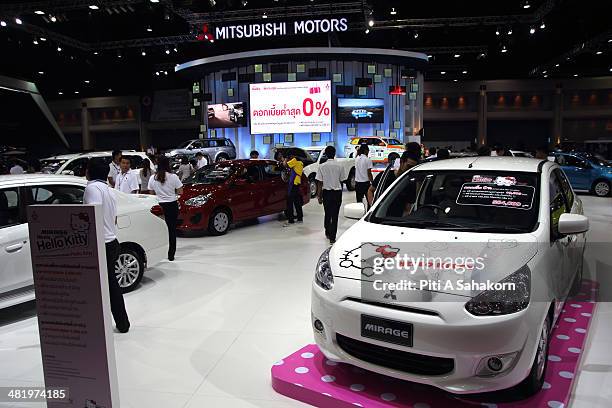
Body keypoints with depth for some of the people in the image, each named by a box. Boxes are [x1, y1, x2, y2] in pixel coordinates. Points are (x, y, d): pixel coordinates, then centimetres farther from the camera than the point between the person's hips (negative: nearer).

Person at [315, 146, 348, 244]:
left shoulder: (322, 166, -6)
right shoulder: (340, 166, -5)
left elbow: (320, 183, -6)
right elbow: (342, 180, 1)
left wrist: (319, 196, 0)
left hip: (326, 192, 1)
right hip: (337, 192, -1)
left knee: (327, 214, 18)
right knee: (335, 215, 3)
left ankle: (328, 232, 34)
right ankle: (332, 237, 2)